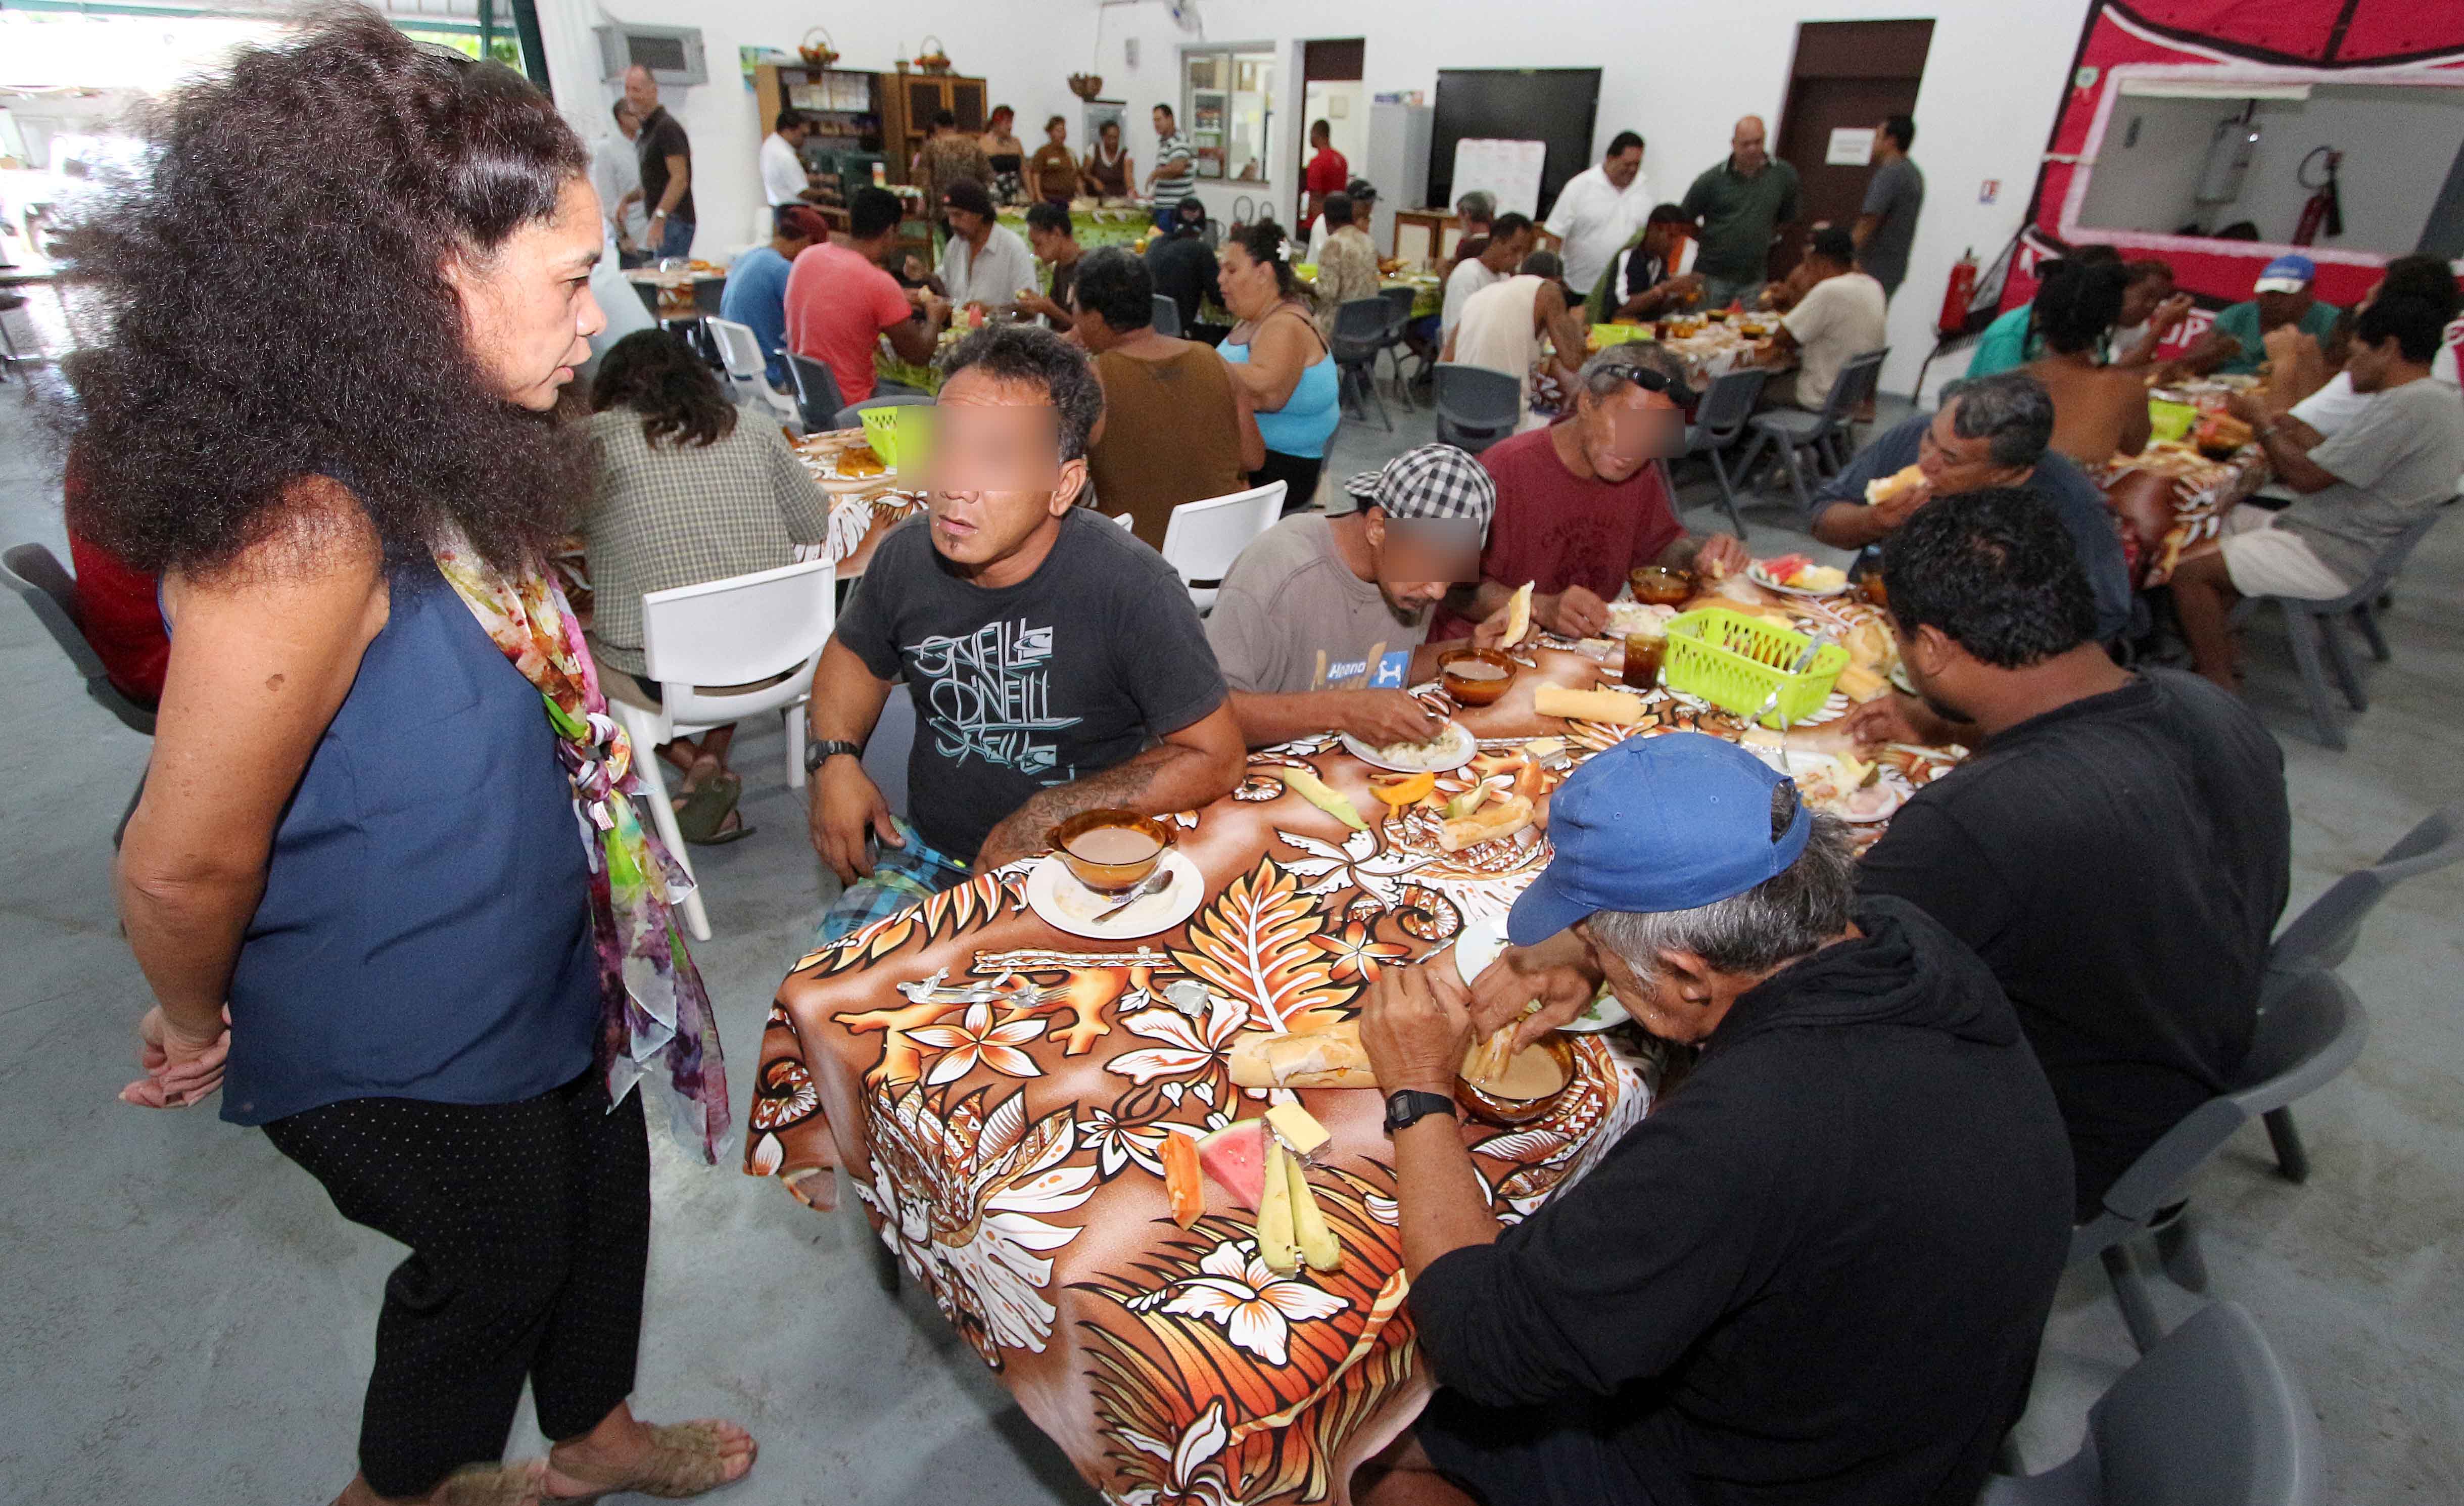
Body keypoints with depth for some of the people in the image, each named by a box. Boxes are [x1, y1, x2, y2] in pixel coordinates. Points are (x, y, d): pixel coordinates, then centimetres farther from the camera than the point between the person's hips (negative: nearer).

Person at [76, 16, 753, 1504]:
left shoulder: (430, 455, -3)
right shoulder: (310, 519, -32)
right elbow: (183, 865, -26)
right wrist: (199, 1030, -8)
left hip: (540, 977, 8)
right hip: (411, 1054, -7)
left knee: (602, 1200, 25)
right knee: (494, 1266, 19)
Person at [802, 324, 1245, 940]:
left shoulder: (1129, 586, -22)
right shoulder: (908, 554, -6)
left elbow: (1213, 759, -16)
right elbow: (855, 654, 17)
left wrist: (1048, 816, -19)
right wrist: (835, 759, -1)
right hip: (927, 855, 4)